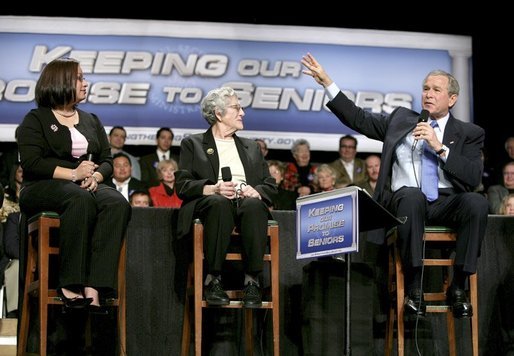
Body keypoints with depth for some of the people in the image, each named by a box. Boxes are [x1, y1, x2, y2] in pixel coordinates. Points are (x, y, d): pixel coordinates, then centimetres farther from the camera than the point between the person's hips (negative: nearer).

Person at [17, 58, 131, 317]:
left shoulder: (91, 121, 23)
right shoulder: (36, 120, 7)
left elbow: (107, 161, 14)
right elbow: (31, 163, -7)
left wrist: (95, 176, -10)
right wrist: (73, 174, -17)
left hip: (87, 186, 4)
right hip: (43, 188, -4)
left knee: (118, 204, -31)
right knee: (80, 199, -39)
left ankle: (93, 289, -42)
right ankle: (69, 284, -40)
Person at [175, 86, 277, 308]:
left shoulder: (251, 147, 29)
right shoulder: (192, 144, 18)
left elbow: (271, 187, 18)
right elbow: (182, 185, 4)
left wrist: (255, 191, -7)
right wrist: (213, 188, -16)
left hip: (248, 201, 2)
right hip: (210, 204, -2)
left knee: (253, 205, -35)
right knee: (220, 203, -39)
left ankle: (252, 281, -36)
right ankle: (213, 280, -35)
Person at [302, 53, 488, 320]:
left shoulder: (469, 133, 14)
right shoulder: (401, 119, 23)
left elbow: (474, 178, 0)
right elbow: (358, 119, 21)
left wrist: (439, 147, -9)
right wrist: (326, 82, 16)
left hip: (446, 203, 0)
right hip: (405, 200, 0)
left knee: (477, 202, -33)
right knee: (412, 195, -37)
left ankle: (458, 287, -24)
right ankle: (413, 288, -34)